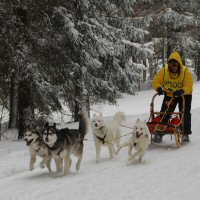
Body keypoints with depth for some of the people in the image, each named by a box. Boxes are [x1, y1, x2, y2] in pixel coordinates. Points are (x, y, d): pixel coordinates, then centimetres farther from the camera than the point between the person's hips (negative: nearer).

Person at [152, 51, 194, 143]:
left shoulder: (186, 72, -25)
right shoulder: (164, 71, -18)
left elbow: (189, 86, -28)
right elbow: (156, 81, -15)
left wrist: (181, 91, -47)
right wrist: (159, 88, -36)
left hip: (184, 95, -2)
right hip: (169, 95, 2)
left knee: (185, 114, -3)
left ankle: (185, 134, 7)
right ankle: (159, 134, 0)